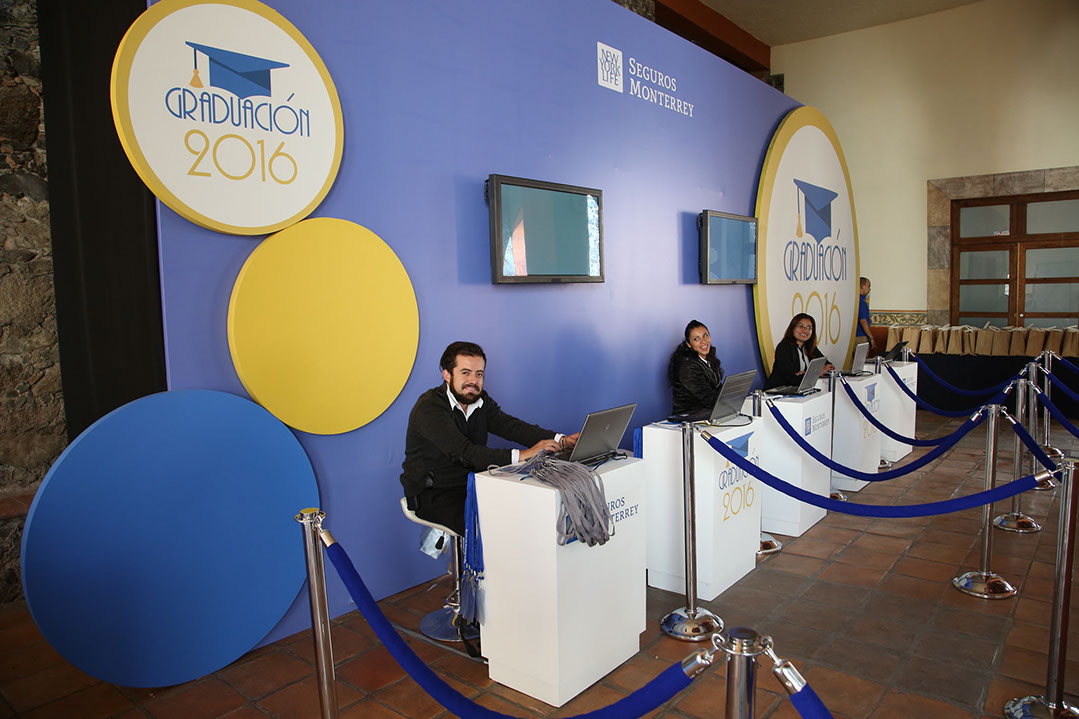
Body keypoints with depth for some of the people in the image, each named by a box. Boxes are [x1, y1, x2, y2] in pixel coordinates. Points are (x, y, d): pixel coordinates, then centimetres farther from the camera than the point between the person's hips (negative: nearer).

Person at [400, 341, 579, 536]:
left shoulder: (481, 401, 5)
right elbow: (464, 453, -32)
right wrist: (522, 455, -40)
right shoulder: (429, 408, -20)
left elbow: (512, 426, -7)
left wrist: (562, 440, -24)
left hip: (471, 484, 8)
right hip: (432, 494, -8)